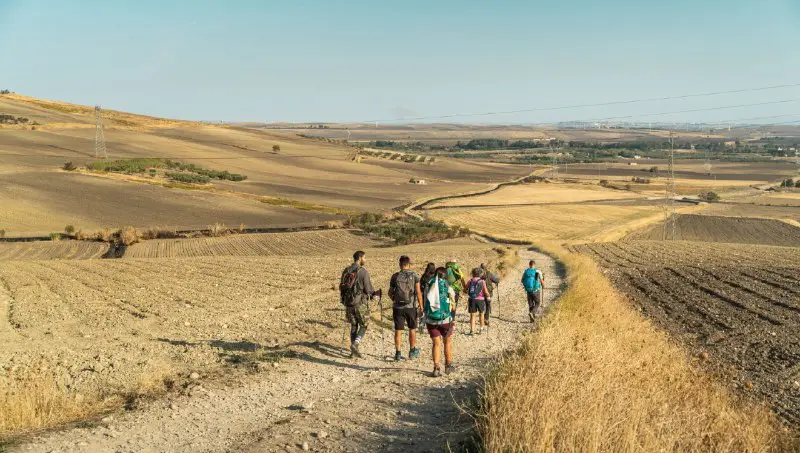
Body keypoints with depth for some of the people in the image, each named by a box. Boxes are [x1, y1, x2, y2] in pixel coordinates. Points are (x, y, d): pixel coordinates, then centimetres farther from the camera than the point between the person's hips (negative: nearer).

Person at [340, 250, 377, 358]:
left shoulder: (346, 271, 6)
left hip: (348, 302, 6)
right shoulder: (363, 271, -13)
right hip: (360, 303, -6)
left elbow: (341, 287, 11)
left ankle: (354, 351, 15)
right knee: (364, 326, 9)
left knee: (353, 326, 16)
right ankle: (355, 344, -11)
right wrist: (375, 293, 7)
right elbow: (368, 289, -14)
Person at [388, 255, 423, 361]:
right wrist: (421, 305, 0)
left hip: (398, 307, 0)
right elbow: (418, 292, -8)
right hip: (411, 306, 0)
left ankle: (398, 353, 2)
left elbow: (390, 293, 6)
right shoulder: (414, 275, -5)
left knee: (398, 331, 4)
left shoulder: (395, 276, -1)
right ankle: (412, 351, 26)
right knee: (412, 329, 16)